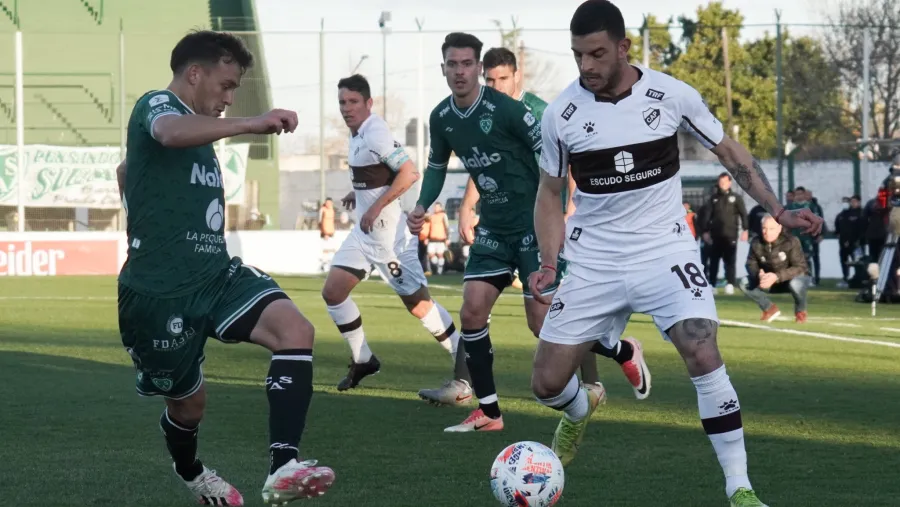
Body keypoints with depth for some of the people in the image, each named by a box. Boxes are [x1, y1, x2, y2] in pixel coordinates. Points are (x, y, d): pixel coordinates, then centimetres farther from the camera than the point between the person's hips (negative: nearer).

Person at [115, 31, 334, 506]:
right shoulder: (156, 105, -9)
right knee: (188, 400, 11)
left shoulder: (198, 129, 18)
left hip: (216, 275, 7)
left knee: (296, 330, -21)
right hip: (159, 291, -7)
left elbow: (126, 169, 37)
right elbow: (170, 133, -37)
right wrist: (249, 124, -48)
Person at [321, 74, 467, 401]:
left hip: (390, 234, -9)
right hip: (365, 233, 9)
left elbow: (409, 174, -26)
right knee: (332, 292, 5)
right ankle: (362, 361, 18)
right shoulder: (357, 133, 9)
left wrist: (375, 207, -22)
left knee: (418, 304, -5)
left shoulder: (376, 134, -19)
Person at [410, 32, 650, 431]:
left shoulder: (505, 108, -19)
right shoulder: (441, 118, 1)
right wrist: (422, 206, 2)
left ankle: (625, 353, 16)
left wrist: (555, 214, -19)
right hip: (493, 227, 6)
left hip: (534, 223, -6)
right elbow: (437, 166, 19)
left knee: (542, 321, -8)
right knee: (471, 312, -4)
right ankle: (488, 412, 6)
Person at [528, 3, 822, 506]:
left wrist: (778, 210, -2)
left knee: (704, 357, -24)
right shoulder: (560, 115, -6)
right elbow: (550, 194, 8)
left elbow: (728, 150, 6)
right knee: (547, 383, 1)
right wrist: (549, 265, -5)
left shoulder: (672, 95, -9)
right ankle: (579, 414, 40)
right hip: (594, 262, 2)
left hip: (665, 252, -2)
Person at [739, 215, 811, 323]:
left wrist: (777, 277, -44)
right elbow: (751, 264, -6)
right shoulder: (756, 243, -14)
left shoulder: (791, 242, -27)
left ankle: (800, 311, -7)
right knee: (745, 283, -16)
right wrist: (759, 275, -32)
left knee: (795, 284, -41)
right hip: (771, 281, 4)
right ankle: (770, 309, 6)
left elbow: (800, 267, -30)